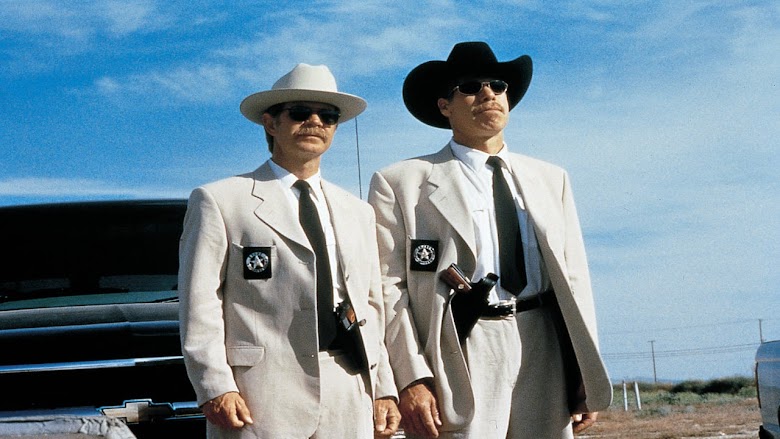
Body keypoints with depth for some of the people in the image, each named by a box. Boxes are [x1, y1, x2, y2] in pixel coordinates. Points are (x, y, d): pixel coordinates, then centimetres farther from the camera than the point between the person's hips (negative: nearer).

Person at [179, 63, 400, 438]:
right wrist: (215, 388, -12)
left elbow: (372, 308, 18)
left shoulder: (358, 213, 21)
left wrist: (384, 390, 10)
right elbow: (199, 306, -2)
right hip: (261, 399, -4)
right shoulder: (219, 201, 5)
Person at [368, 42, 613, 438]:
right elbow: (388, 288, -3)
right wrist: (411, 379, -14)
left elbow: (573, 279, 13)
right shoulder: (400, 183, 3)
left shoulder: (551, 179, 17)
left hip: (547, 358, 4)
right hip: (462, 363, -4)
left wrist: (587, 377, 7)